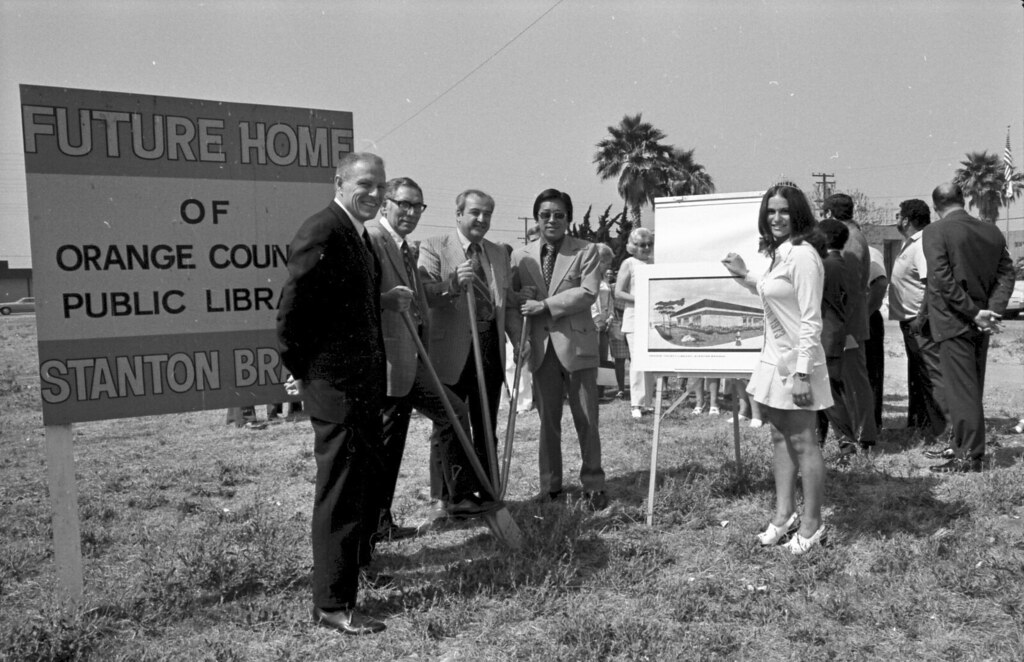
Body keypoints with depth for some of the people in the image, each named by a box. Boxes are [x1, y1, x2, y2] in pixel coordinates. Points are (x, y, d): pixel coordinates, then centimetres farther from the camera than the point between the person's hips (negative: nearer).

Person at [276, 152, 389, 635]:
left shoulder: (361, 236, 14)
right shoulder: (321, 233, -18)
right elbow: (293, 307, -21)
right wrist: (300, 368, -11)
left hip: (363, 381, 10)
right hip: (334, 382, -10)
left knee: (366, 480, 23)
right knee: (340, 490, -4)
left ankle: (356, 557, 45)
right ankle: (332, 603, 7)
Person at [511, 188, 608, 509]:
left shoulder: (586, 251, 0)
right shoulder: (521, 256, 8)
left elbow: (588, 293, -12)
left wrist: (545, 305, -16)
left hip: (577, 343, -2)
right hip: (541, 347, 3)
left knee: (586, 420, 3)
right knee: (547, 420, 9)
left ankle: (593, 485, 16)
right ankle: (550, 486, 19)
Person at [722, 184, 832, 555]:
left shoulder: (802, 254, -16)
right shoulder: (779, 253, 11)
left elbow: (811, 320, -19)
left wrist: (802, 372, -21)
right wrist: (744, 277, 19)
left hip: (795, 361, -9)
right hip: (775, 359, 9)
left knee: (802, 442, 1)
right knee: (781, 439, 14)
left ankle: (811, 524, 13)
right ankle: (784, 514, 24)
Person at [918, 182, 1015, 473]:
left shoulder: (935, 232, -11)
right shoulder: (992, 232, 8)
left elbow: (943, 280, -19)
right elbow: (1006, 274, 4)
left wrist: (975, 313, -15)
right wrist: (992, 310, -5)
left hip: (953, 321, -7)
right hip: (979, 326, 7)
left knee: (962, 391, -2)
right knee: (972, 388, 16)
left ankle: (969, 457, 2)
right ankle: (962, 446, 26)